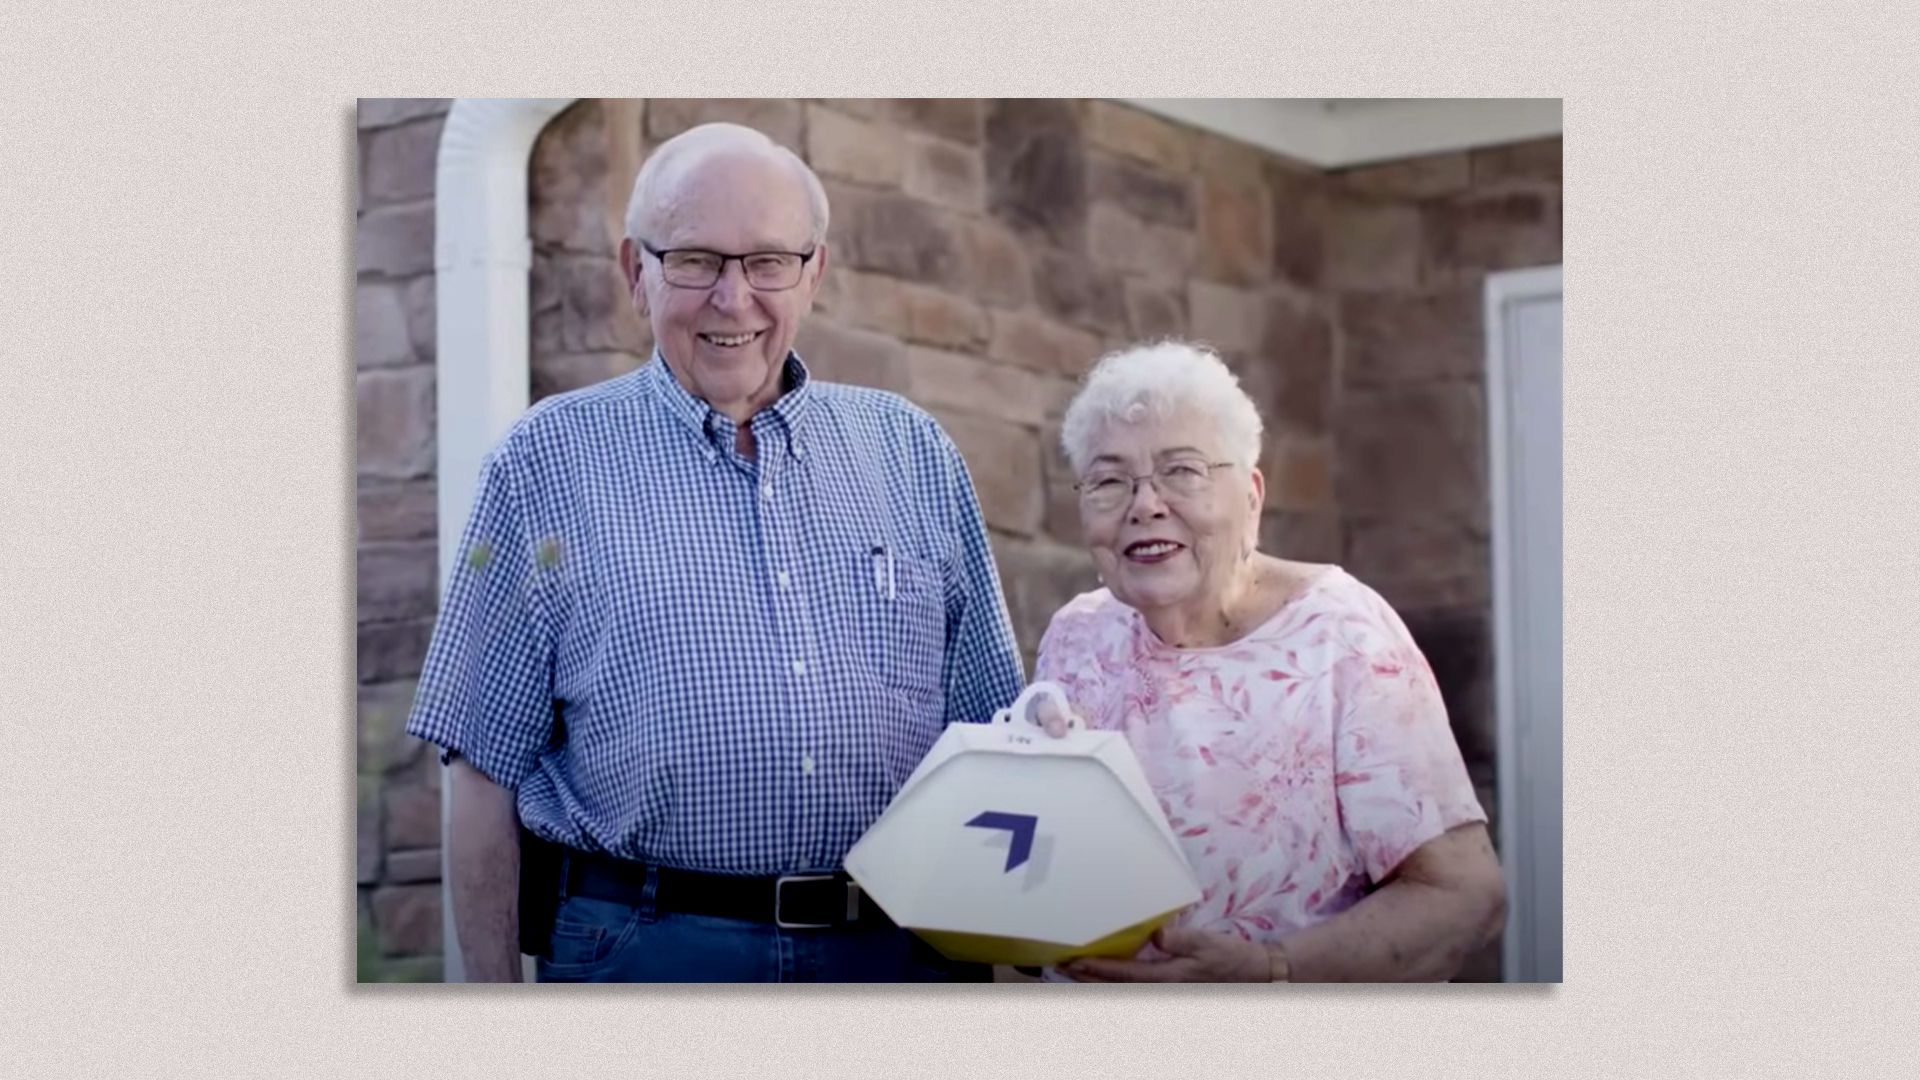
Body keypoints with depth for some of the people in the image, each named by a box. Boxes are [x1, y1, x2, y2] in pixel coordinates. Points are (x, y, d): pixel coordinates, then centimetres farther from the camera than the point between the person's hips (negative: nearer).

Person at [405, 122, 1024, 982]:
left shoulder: (912, 453, 11)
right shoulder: (548, 461, 3)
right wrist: (493, 987, -5)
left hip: (898, 945, 3)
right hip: (646, 945, -2)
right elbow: (486, 766, 1)